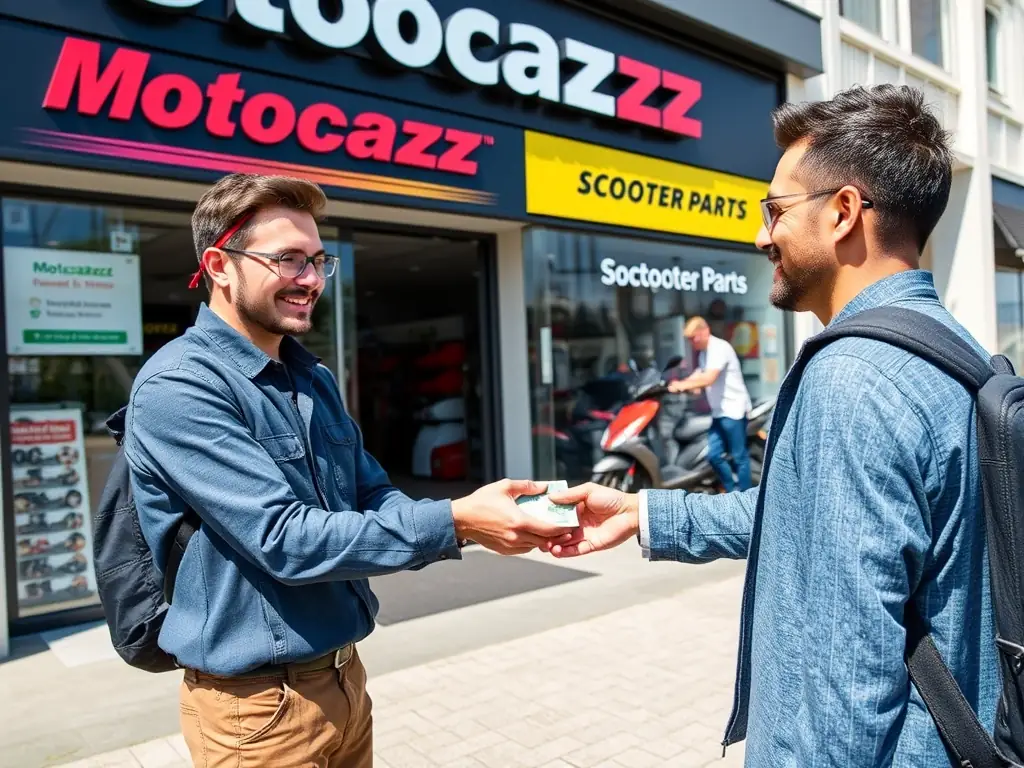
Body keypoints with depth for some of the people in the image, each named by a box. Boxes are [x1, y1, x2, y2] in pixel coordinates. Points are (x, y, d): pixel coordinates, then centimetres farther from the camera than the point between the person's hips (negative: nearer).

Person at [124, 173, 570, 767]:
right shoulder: (178, 387, -20)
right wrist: (453, 522, -28)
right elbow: (285, 540, -26)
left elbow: (372, 497, 6)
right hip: (260, 701, -7)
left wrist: (472, 521, -12)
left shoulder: (315, 378, 7)